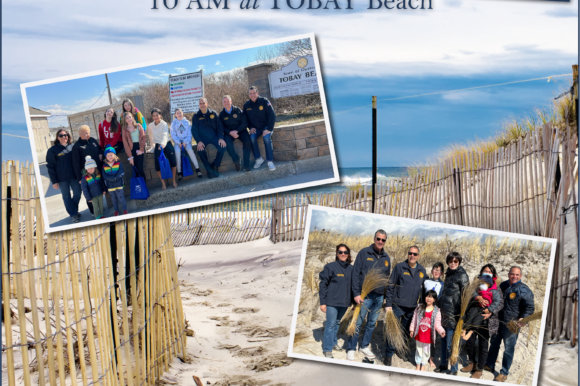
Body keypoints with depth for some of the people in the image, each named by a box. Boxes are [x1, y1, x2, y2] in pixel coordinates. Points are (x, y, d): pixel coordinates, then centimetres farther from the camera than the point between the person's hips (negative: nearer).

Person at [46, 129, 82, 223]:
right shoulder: (53, 150, -6)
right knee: (66, 197, 6)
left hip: (74, 176, 3)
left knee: (77, 193, 8)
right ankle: (73, 214, 16)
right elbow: (50, 167, -5)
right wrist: (54, 181, -8)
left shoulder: (72, 147, 3)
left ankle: (74, 211, 28)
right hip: (62, 179, -2)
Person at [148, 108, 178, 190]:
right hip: (158, 146, 3)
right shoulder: (151, 126, 0)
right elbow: (150, 136, 18)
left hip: (166, 144, -3)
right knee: (157, 166, -10)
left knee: (173, 163, -14)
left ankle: (174, 180, 6)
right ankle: (163, 183, 6)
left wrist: (163, 144, -45)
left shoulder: (164, 124, -12)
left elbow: (165, 135, -29)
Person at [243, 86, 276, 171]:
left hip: (266, 126, -3)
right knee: (252, 137, -28)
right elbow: (245, 119, 13)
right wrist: (251, 127, -5)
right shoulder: (246, 105, 1)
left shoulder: (264, 101, -10)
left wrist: (269, 129, -20)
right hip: (255, 128, 3)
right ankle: (258, 159, -15)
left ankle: (270, 162, -25)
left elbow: (272, 115, -13)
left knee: (266, 137, -32)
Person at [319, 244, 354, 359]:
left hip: (344, 302, 5)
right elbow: (323, 284, -8)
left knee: (337, 323, 17)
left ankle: (332, 342, 34)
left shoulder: (351, 269, 5)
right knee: (331, 324, -2)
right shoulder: (330, 267, -9)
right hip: (332, 302, -5)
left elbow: (352, 285, 13)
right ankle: (327, 349, 5)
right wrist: (322, 302, -10)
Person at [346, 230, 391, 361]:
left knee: (372, 323, 12)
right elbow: (355, 274, -8)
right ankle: (351, 349, 7)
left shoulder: (386, 258, 10)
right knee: (358, 322, -3)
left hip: (379, 296, 5)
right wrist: (356, 294, -14)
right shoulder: (364, 253, -5)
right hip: (365, 295, -5)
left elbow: (387, 278, 16)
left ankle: (365, 346, 25)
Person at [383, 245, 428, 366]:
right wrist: (388, 304, -9)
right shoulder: (399, 267, -5)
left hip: (412, 308, 4)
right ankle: (389, 355, 3)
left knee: (406, 331, 13)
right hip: (397, 305, -4)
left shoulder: (422, 271, 6)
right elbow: (390, 287, -4)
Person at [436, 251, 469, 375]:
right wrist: (440, 306, 21)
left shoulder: (462, 275, -9)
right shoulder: (449, 274, 16)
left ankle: (453, 370, 5)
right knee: (443, 340, 14)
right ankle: (443, 365, 26)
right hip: (444, 312, 8)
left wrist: (462, 314, -16)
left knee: (450, 343, -5)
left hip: (454, 314, -8)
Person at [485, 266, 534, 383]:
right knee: (494, 344, 19)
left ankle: (504, 373, 13)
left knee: (509, 349, 2)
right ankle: (489, 365, 36)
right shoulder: (503, 285, 7)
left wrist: (523, 318, -30)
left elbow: (530, 307, -14)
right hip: (498, 321, 6)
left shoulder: (524, 290, -12)